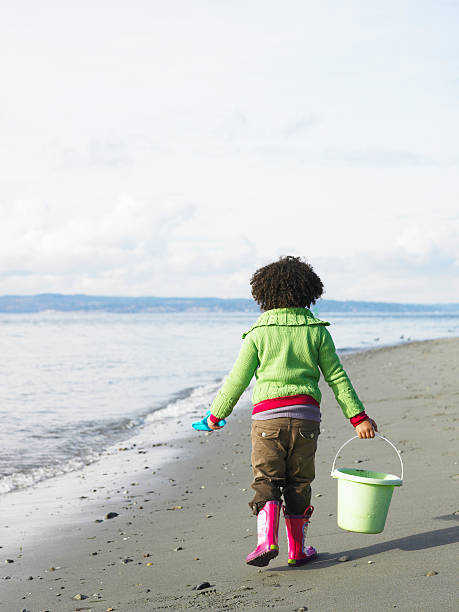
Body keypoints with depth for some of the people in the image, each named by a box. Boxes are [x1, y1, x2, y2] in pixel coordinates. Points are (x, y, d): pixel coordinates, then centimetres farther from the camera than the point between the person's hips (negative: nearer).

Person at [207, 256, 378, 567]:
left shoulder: (259, 332, 1)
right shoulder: (317, 331, 4)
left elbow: (238, 380, 4)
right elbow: (337, 377, 4)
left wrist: (217, 414, 16)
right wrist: (358, 416, 9)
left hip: (268, 416, -1)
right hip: (306, 417, 1)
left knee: (266, 481, 6)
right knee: (298, 484, 12)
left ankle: (267, 540, -13)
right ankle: (298, 550, 19)